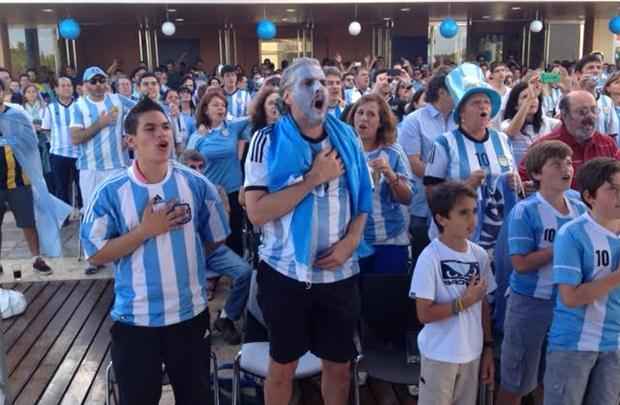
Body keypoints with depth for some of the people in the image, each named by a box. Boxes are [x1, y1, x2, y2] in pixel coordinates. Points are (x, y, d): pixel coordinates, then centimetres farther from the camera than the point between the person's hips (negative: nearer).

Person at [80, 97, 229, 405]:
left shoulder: (197, 184, -5)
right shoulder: (111, 192, -10)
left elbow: (215, 239, 7)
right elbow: (96, 255, -10)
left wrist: (183, 262, 6)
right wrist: (145, 230, -17)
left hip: (190, 312, 2)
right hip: (134, 317, -1)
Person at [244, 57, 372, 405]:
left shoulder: (347, 138, 2)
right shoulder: (268, 140, -9)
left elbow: (363, 199, 8)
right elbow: (257, 212, -18)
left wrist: (350, 242, -9)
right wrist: (314, 178, -21)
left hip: (340, 272, 3)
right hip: (286, 272, -3)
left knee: (339, 364, 17)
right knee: (282, 366, 15)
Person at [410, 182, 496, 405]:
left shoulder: (480, 255, 0)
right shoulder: (430, 258, -18)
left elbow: (483, 305, 8)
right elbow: (425, 314, -18)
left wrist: (488, 348, 8)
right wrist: (464, 301, -18)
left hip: (472, 353, 5)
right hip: (440, 355, -5)